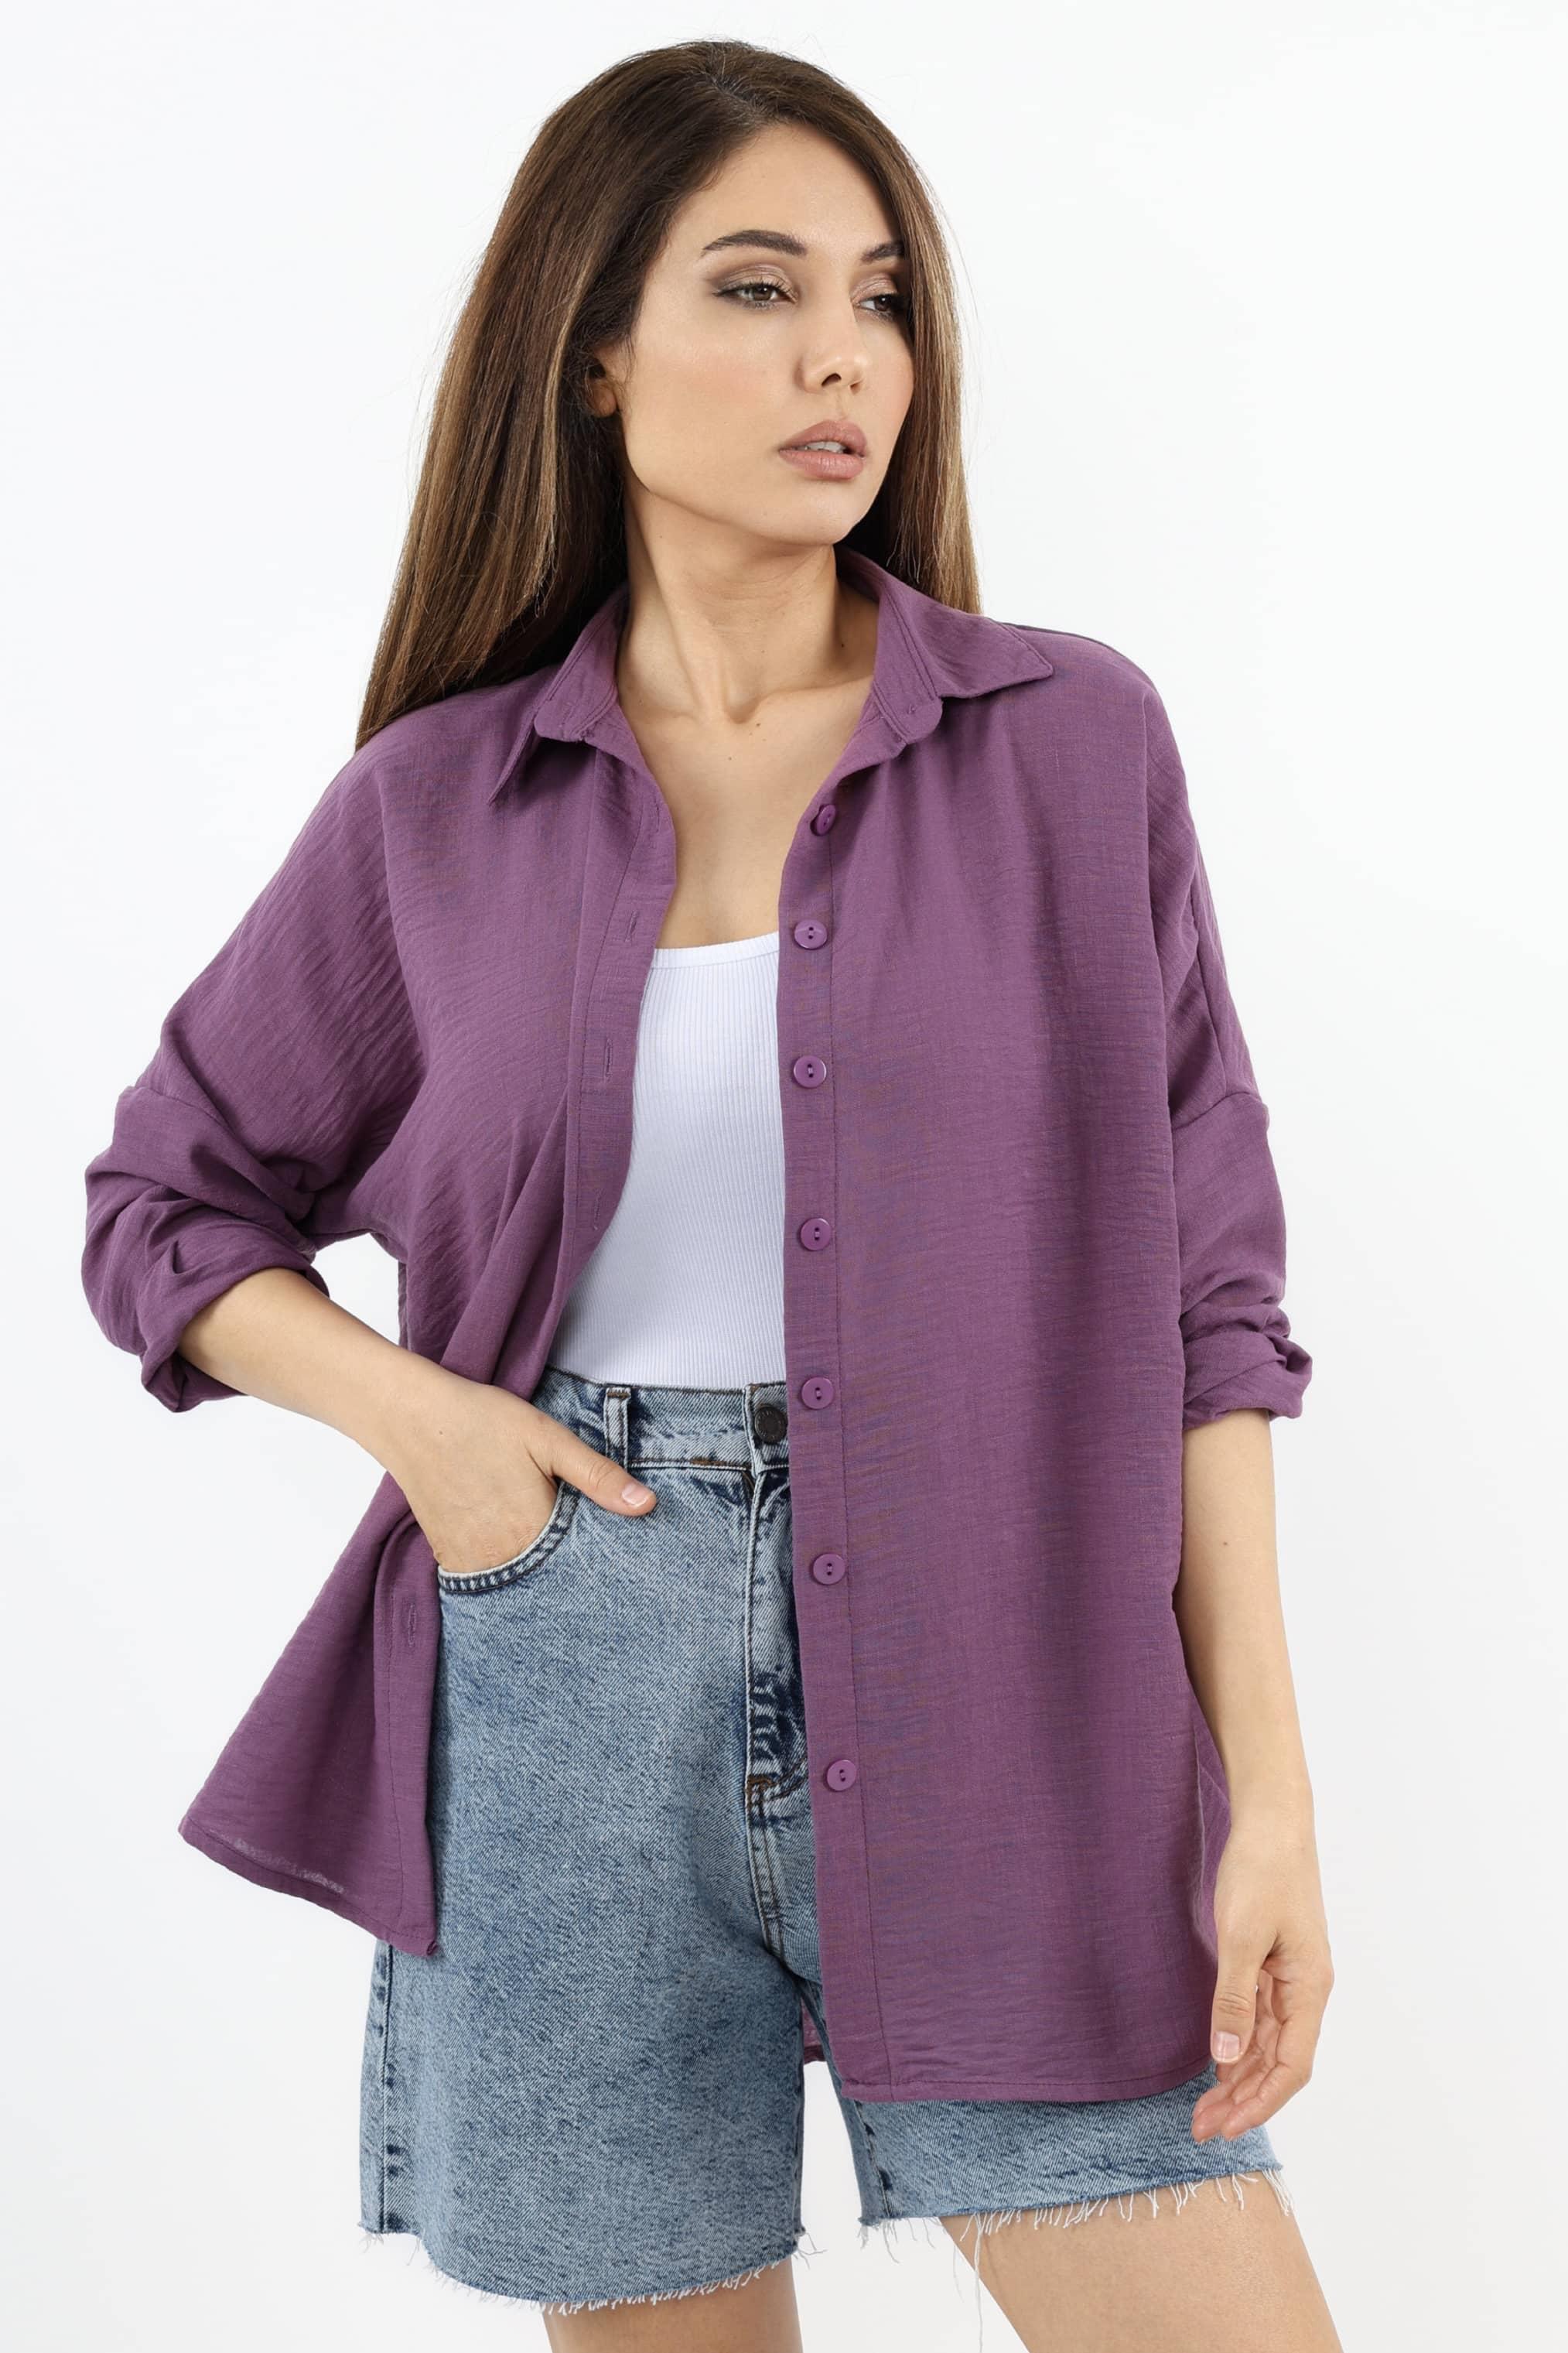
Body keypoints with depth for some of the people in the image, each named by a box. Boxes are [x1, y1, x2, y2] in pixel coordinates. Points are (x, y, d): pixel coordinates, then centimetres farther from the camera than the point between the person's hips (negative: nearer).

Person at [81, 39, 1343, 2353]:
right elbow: (166, 1204, 15)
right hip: (569, 1686, 1)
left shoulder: (1073, 738, 2)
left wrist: (1269, 1792, -4)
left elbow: (1199, 1288, 1)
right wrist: (408, 1410, -5)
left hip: (997, 1681, 0)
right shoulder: (439, 802, 4)